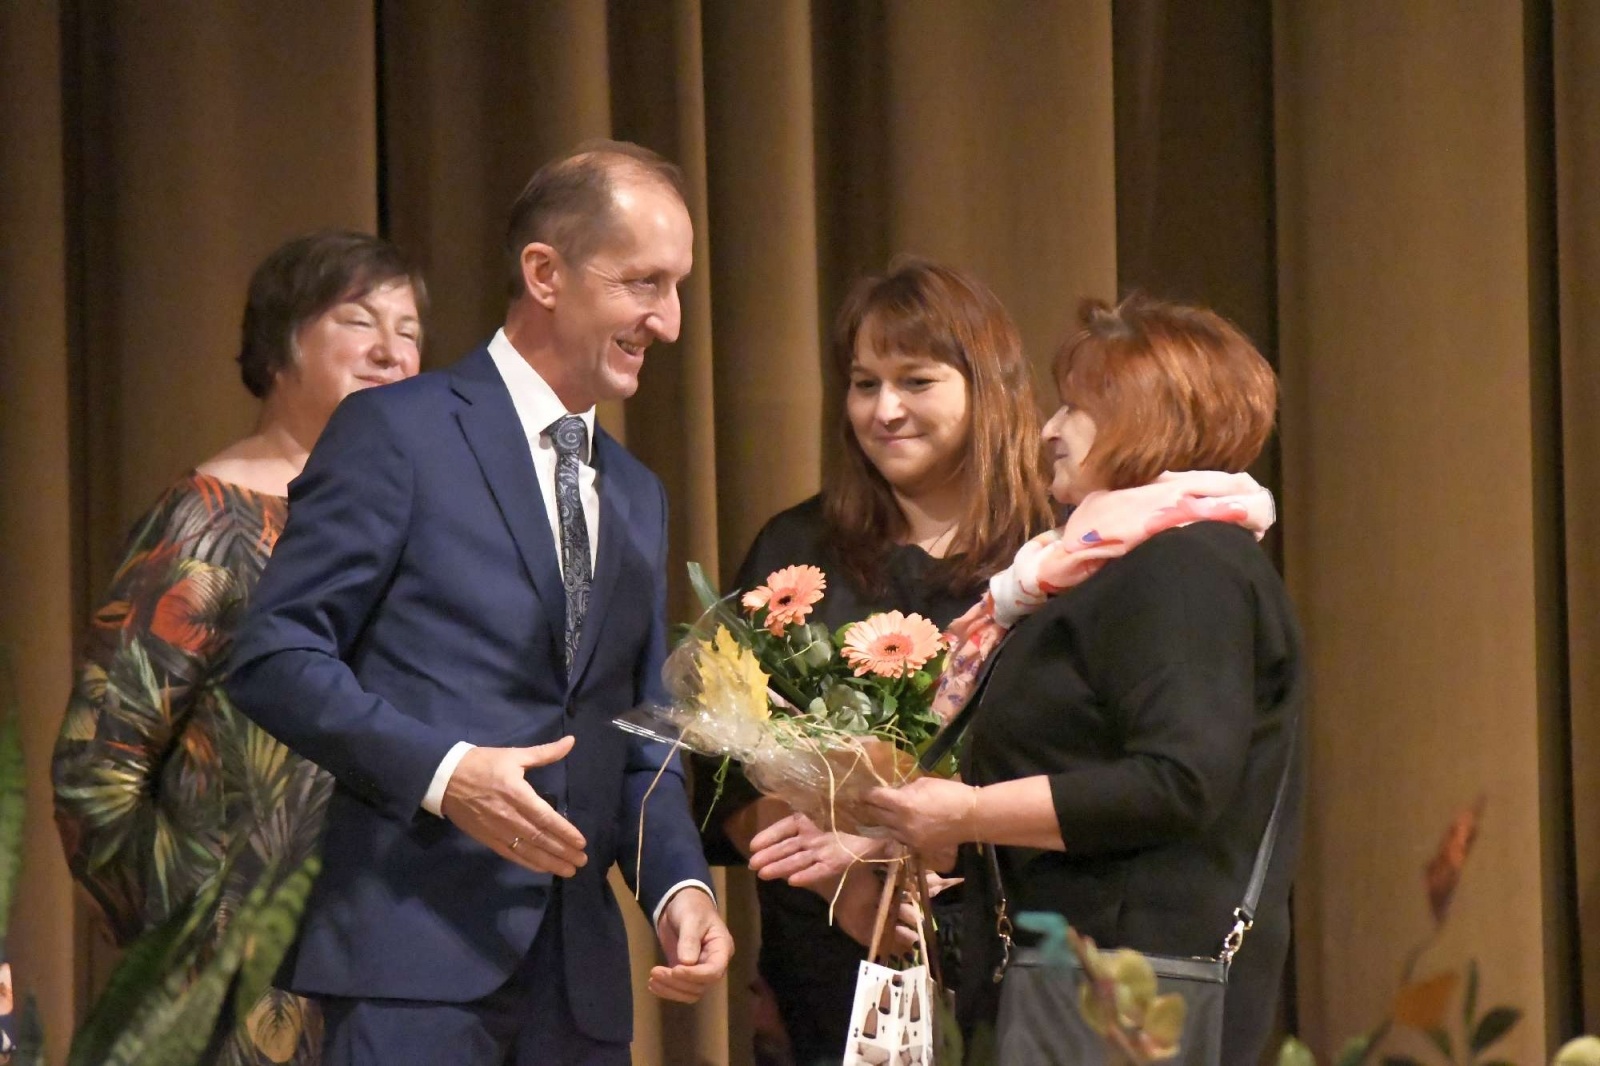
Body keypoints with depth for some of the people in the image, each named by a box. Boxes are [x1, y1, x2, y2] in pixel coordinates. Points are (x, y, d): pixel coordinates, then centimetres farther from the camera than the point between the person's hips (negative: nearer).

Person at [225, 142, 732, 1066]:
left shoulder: (638, 497, 20)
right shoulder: (397, 432, -2)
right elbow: (274, 657, -7)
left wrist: (682, 885, 3)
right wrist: (443, 771, -19)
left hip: (580, 971, 7)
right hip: (417, 949, -6)